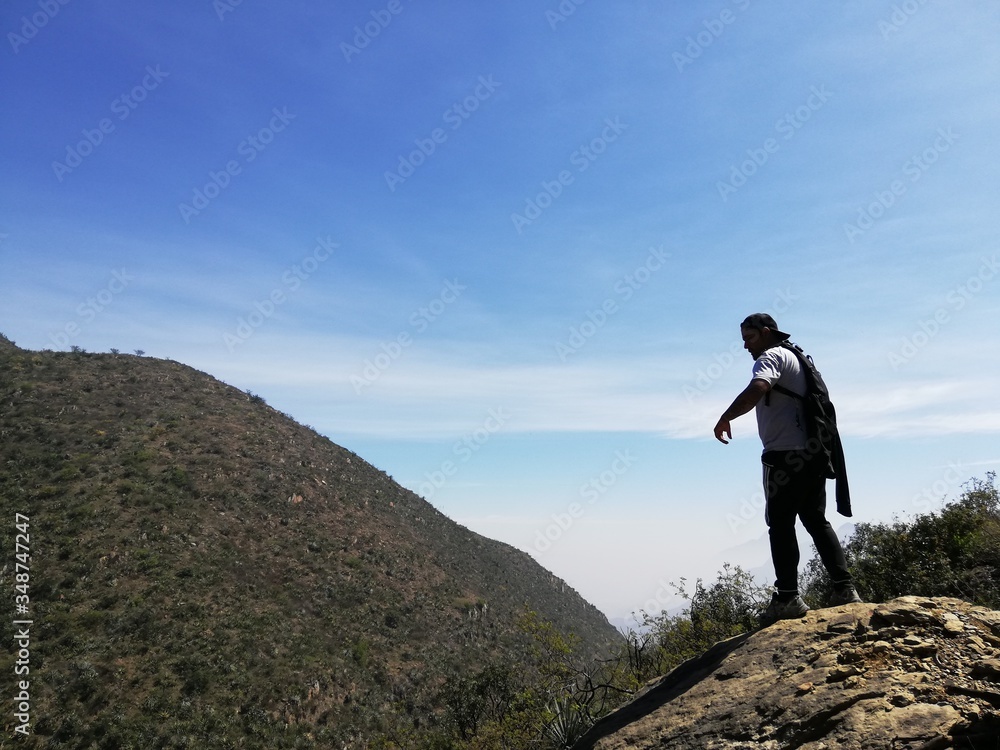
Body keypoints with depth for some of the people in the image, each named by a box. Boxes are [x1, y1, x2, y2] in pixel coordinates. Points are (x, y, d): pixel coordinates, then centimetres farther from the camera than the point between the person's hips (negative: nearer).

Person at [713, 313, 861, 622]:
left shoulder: (770, 358, -6)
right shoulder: (795, 357, 23)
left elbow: (755, 391, -28)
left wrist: (724, 419, -18)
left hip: (786, 453, -9)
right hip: (813, 453, 9)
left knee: (780, 524, -4)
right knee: (817, 521, 13)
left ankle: (788, 597, -3)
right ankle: (844, 588, 12)